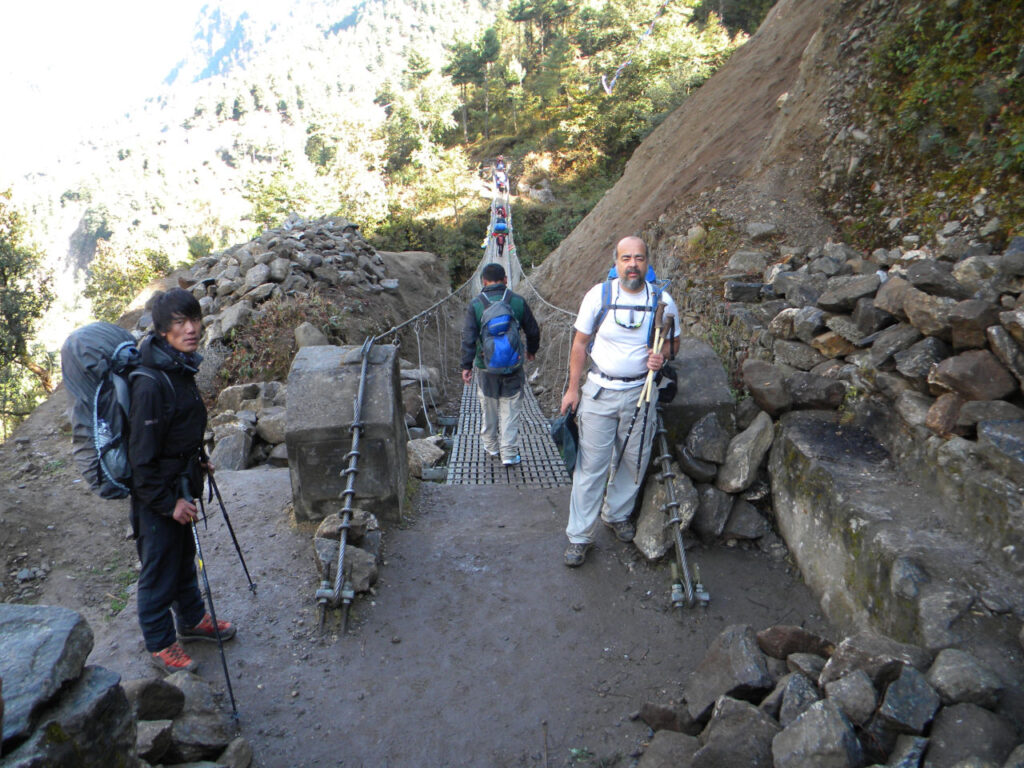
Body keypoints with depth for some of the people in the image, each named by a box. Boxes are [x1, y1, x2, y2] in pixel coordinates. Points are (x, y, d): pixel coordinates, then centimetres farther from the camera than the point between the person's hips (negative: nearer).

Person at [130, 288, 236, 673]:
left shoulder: (181, 366, 0)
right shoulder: (150, 383, -28)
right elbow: (142, 456, -25)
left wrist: (197, 461, 17)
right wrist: (169, 502, -21)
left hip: (179, 485, 9)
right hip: (155, 495, -9)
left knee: (183, 555, 25)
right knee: (160, 568, 9)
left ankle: (192, 619, 44)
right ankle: (160, 644, 29)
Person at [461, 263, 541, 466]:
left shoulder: (476, 304, -6)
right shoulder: (518, 301, -3)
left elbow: (468, 337, -9)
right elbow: (533, 330, 6)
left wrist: (466, 365, -3)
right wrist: (531, 350, 24)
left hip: (486, 367, 0)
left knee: (488, 410, 16)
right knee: (510, 411, 6)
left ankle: (491, 447, 31)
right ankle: (509, 454, 7)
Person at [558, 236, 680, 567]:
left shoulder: (662, 300, -3)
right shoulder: (598, 295, -5)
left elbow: (673, 341, 11)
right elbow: (580, 342, 2)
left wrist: (661, 355, -13)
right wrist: (573, 388, 0)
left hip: (641, 393, 2)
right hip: (599, 391, -1)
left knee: (633, 460, 13)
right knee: (591, 465, 0)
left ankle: (617, 514, 38)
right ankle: (580, 535, 11)